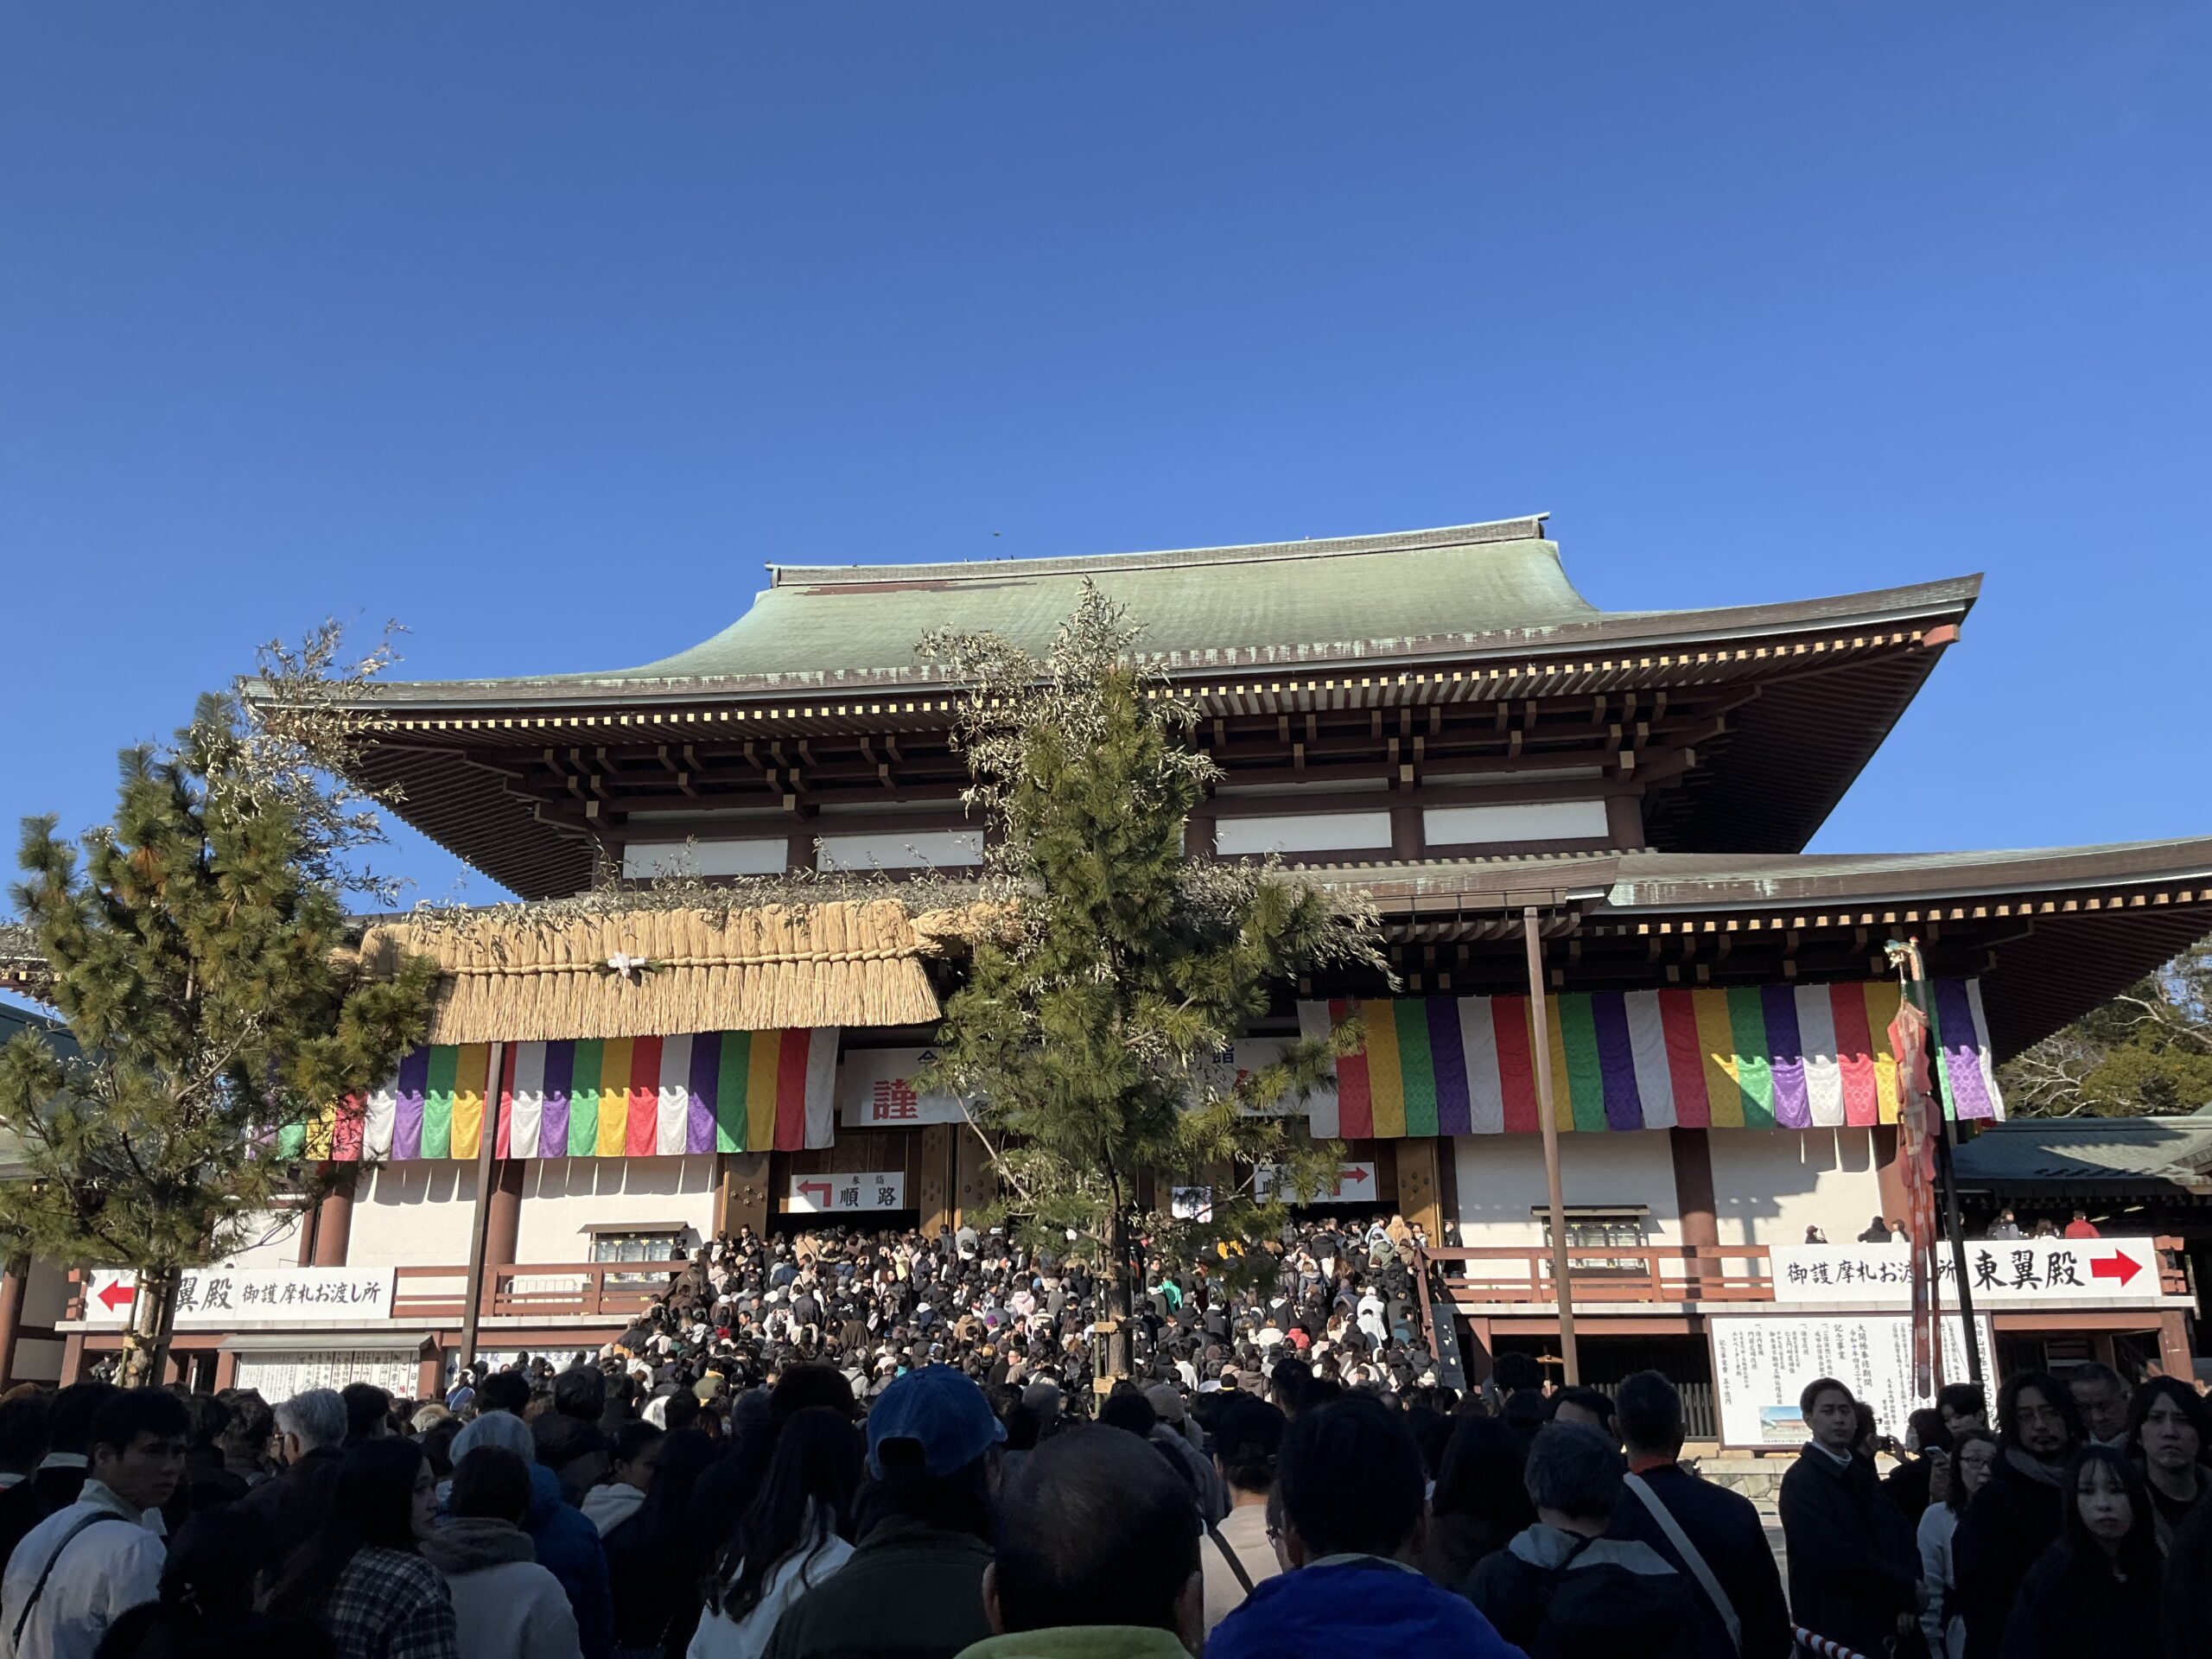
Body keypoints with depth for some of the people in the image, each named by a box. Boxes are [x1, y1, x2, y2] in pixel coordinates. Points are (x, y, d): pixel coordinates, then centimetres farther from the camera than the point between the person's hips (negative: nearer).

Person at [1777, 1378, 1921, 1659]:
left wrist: (1908, 1601, -11)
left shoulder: (1861, 1474, 11)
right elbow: (1836, 1559, -22)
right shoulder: (1801, 1481, -14)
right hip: (1836, 1632, -7)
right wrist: (1907, 1588, -12)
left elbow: (1903, 1537, 6)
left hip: (1884, 1625, 7)